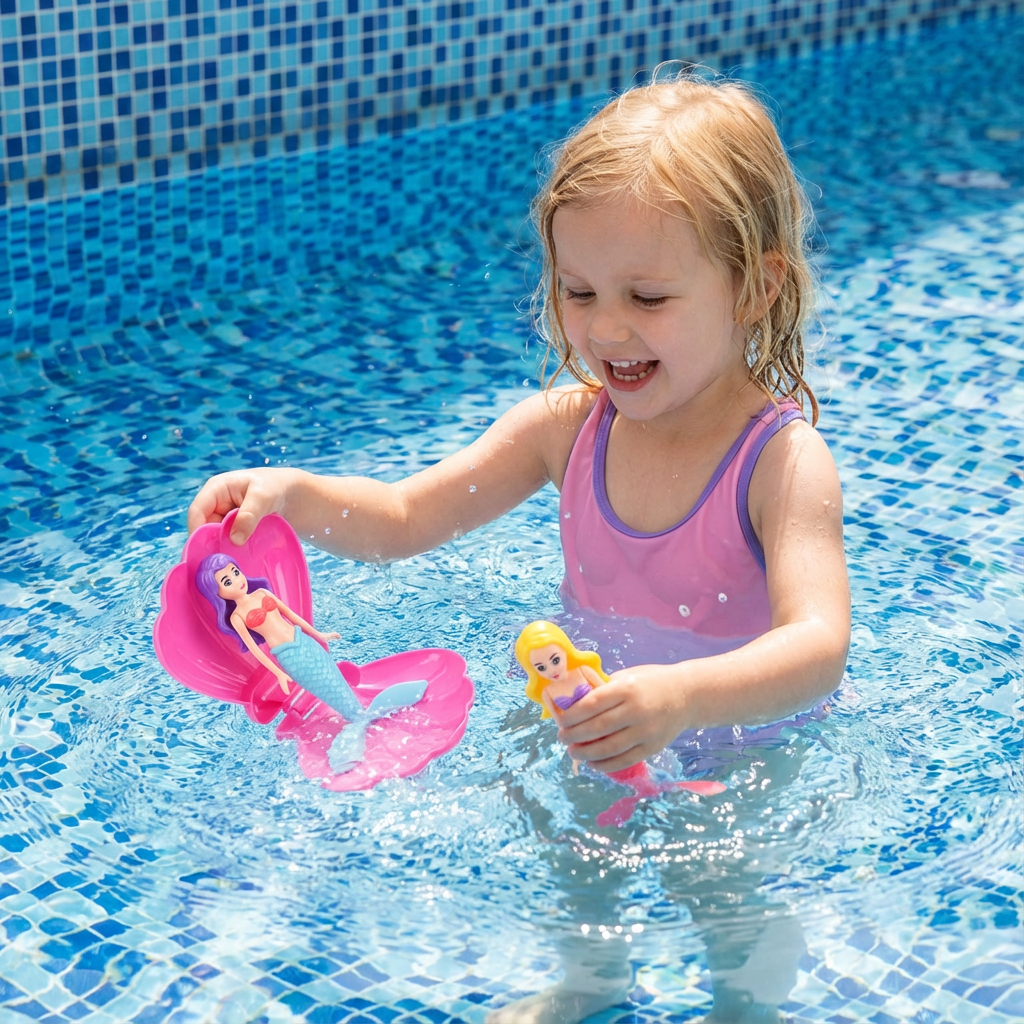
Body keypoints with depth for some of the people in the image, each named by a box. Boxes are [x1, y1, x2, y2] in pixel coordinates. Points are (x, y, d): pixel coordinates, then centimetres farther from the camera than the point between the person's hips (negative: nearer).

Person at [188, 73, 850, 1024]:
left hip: (741, 734, -4)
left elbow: (818, 645, -40)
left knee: (722, 885, -15)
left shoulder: (783, 460, -26)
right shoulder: (568, 425, -10)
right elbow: (403, 518, -3)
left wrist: (685, 697, -60)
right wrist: (288, 493, -23)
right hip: (587, 712, 5)